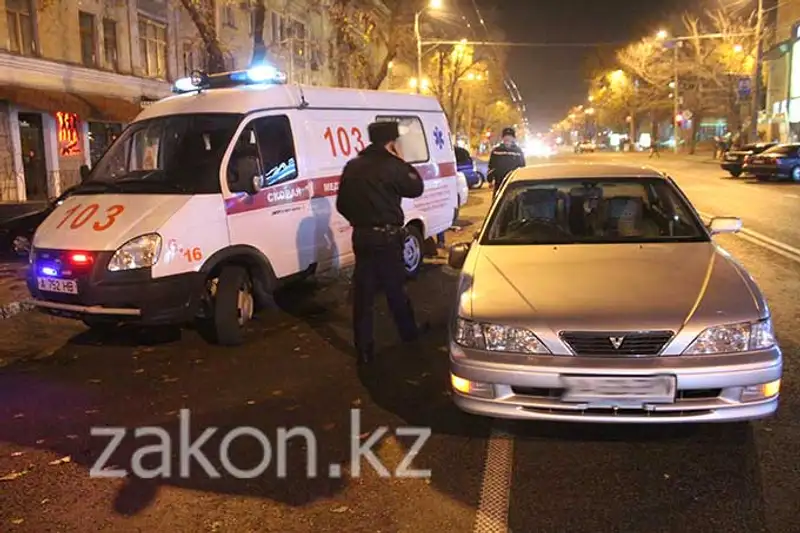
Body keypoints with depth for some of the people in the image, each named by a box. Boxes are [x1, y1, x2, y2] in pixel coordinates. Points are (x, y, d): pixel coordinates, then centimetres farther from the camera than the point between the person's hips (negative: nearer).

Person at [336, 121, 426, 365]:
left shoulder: (352, 166, 6)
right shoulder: (391, 166, -13)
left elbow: (342, 204, 10)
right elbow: (416, 188, 0)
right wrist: (401, 160, 4)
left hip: (361, 236, 5)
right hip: (387, 237, -5)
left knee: (363, 293, 6)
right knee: (395, 289, 12)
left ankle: (364, 349, 9)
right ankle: (409, 333, 32)